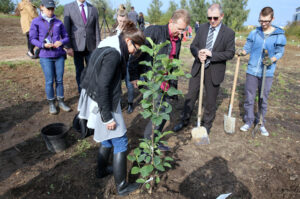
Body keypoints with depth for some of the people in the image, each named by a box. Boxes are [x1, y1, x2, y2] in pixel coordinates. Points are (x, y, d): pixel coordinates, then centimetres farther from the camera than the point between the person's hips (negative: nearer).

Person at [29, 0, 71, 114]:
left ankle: (61, 102, 20)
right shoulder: (36, 22, 0)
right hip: (46, 57, -2)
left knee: (59, 80, 7)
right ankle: (51, 104, 17)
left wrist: (61, 42, -13)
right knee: (49, 81, 2)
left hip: (59, 55, 2)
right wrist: (43, 45, -17)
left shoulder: (58, 22, 6)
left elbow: (66, 37, 9)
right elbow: (32, 39, 1)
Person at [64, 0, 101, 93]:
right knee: (80, 71, 7)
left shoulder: (93, 9, 8)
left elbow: (96, 29, 6)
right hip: (77, 46, -1)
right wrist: (68, 46, -8)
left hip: (91, 46, 1)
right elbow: (66, 29, -1)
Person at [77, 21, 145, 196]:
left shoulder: (110, 48, 7)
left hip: (97, 98, 10)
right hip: (104, 104, -10)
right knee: (121, 143, 4)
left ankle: (101, 170, 45)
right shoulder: (113, 54, -23)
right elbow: (102, 87, -26)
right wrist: (108, 117, -21)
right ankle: (122, 186, 20)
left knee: (108, 138, 25)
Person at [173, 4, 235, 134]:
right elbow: (193, 46, 7)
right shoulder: (202, 28, 4)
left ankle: (206, 125, 30)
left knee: (211, 100, 10)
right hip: (198, 68, 3)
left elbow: (230, 53, -8)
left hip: (214, 71, -3)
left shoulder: (229, 33, -6)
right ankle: (184, 120, 30)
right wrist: (198, 53, -16)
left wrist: (211, 54, -21)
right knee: (190, 96, 11)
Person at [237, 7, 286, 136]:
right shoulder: (254, 33, 1)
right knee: (249, 98, 6)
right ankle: (249, 121, 22)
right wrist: (242, 51, -18)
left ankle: (261, 124, 24)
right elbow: (247, 48, 4)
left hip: (267, 73, -1)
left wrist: (271, 60, -19)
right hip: (252, 71, 1)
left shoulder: (279, 35, -3)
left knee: (263, 99, 9)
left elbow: (280, 53, 2)